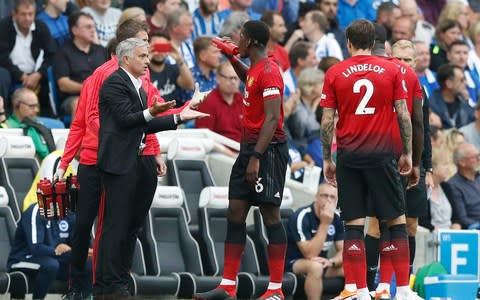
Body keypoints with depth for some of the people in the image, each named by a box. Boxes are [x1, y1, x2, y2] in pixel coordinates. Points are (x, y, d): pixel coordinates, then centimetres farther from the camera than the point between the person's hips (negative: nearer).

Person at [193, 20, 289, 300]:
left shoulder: (269, 71, -16)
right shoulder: (256, 70, 14)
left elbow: (272, 119, -22)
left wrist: (256, 157, -26)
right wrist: (232, 59, 28)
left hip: (268, 150, -10)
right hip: (250, 146, 10)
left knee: (270, 214, -6)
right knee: (236, 212, 6)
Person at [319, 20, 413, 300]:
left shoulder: (334, 73, 2)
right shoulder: (392, 70, 1)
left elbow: (327, 121, 1)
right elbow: (404, 115, -1)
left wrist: (327, 160, 9)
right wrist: (407, 153, 7)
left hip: (348, 156, 1)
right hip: (381, 155, -1)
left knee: (354, 224, 3)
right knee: (396, 220, 6)